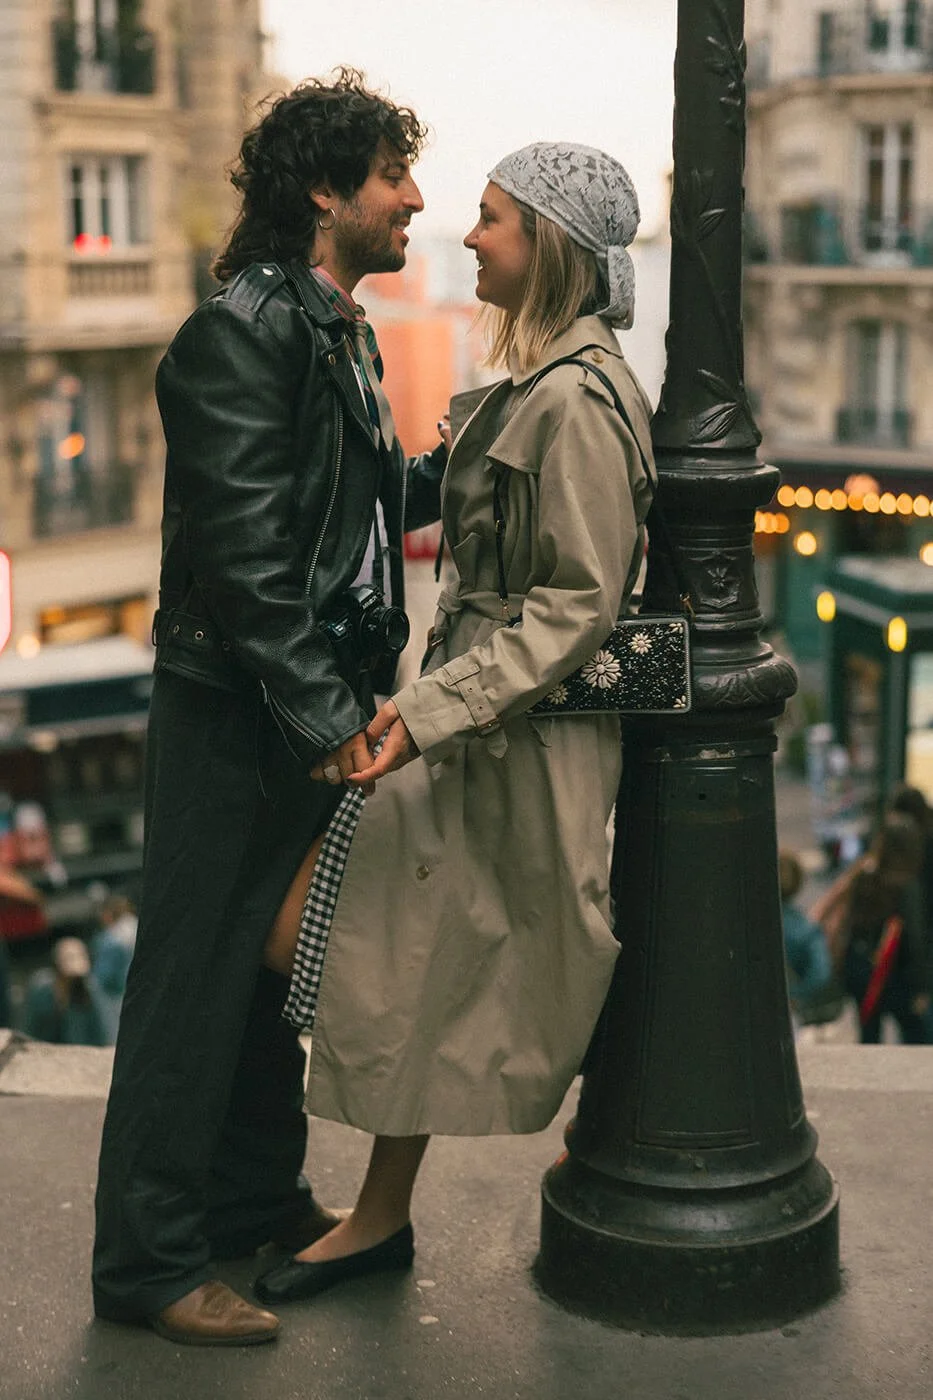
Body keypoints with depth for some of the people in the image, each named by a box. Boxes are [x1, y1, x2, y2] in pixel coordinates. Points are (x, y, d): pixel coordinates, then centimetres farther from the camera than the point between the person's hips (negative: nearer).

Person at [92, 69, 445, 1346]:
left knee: (280, 963, 19)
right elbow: (245, 551, -22)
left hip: (318, 714, 10)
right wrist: (326, 716, -21)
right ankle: (149, 1261, 11)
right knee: (198, 978, 0)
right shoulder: (241, 331, -16)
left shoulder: (344, 333, 14)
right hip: (237, 715, -10)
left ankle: (259, 1202, 34)